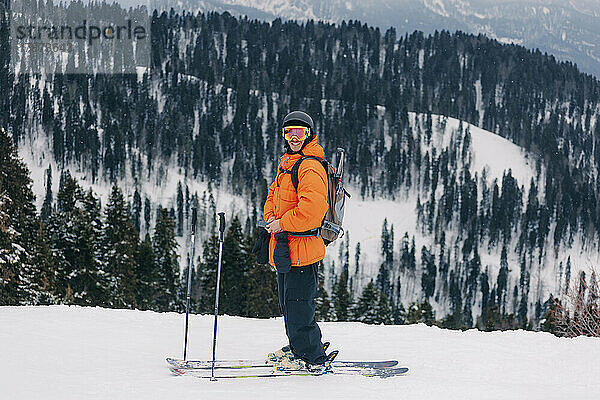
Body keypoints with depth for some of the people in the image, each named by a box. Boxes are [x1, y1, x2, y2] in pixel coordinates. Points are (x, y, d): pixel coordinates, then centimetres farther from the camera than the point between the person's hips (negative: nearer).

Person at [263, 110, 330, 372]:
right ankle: (298, 349, 34)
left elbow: (312, 208, -27)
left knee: (298, 306, -8)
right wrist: (271, 217, 6)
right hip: (285, 247, 10)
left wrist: (283, 224, -17)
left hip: (301, 246, -10)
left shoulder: (310, 168, -16)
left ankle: (313, 359, 0)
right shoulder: (287, 164, 16)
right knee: (288, 303, 20)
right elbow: (274, 193, 27)